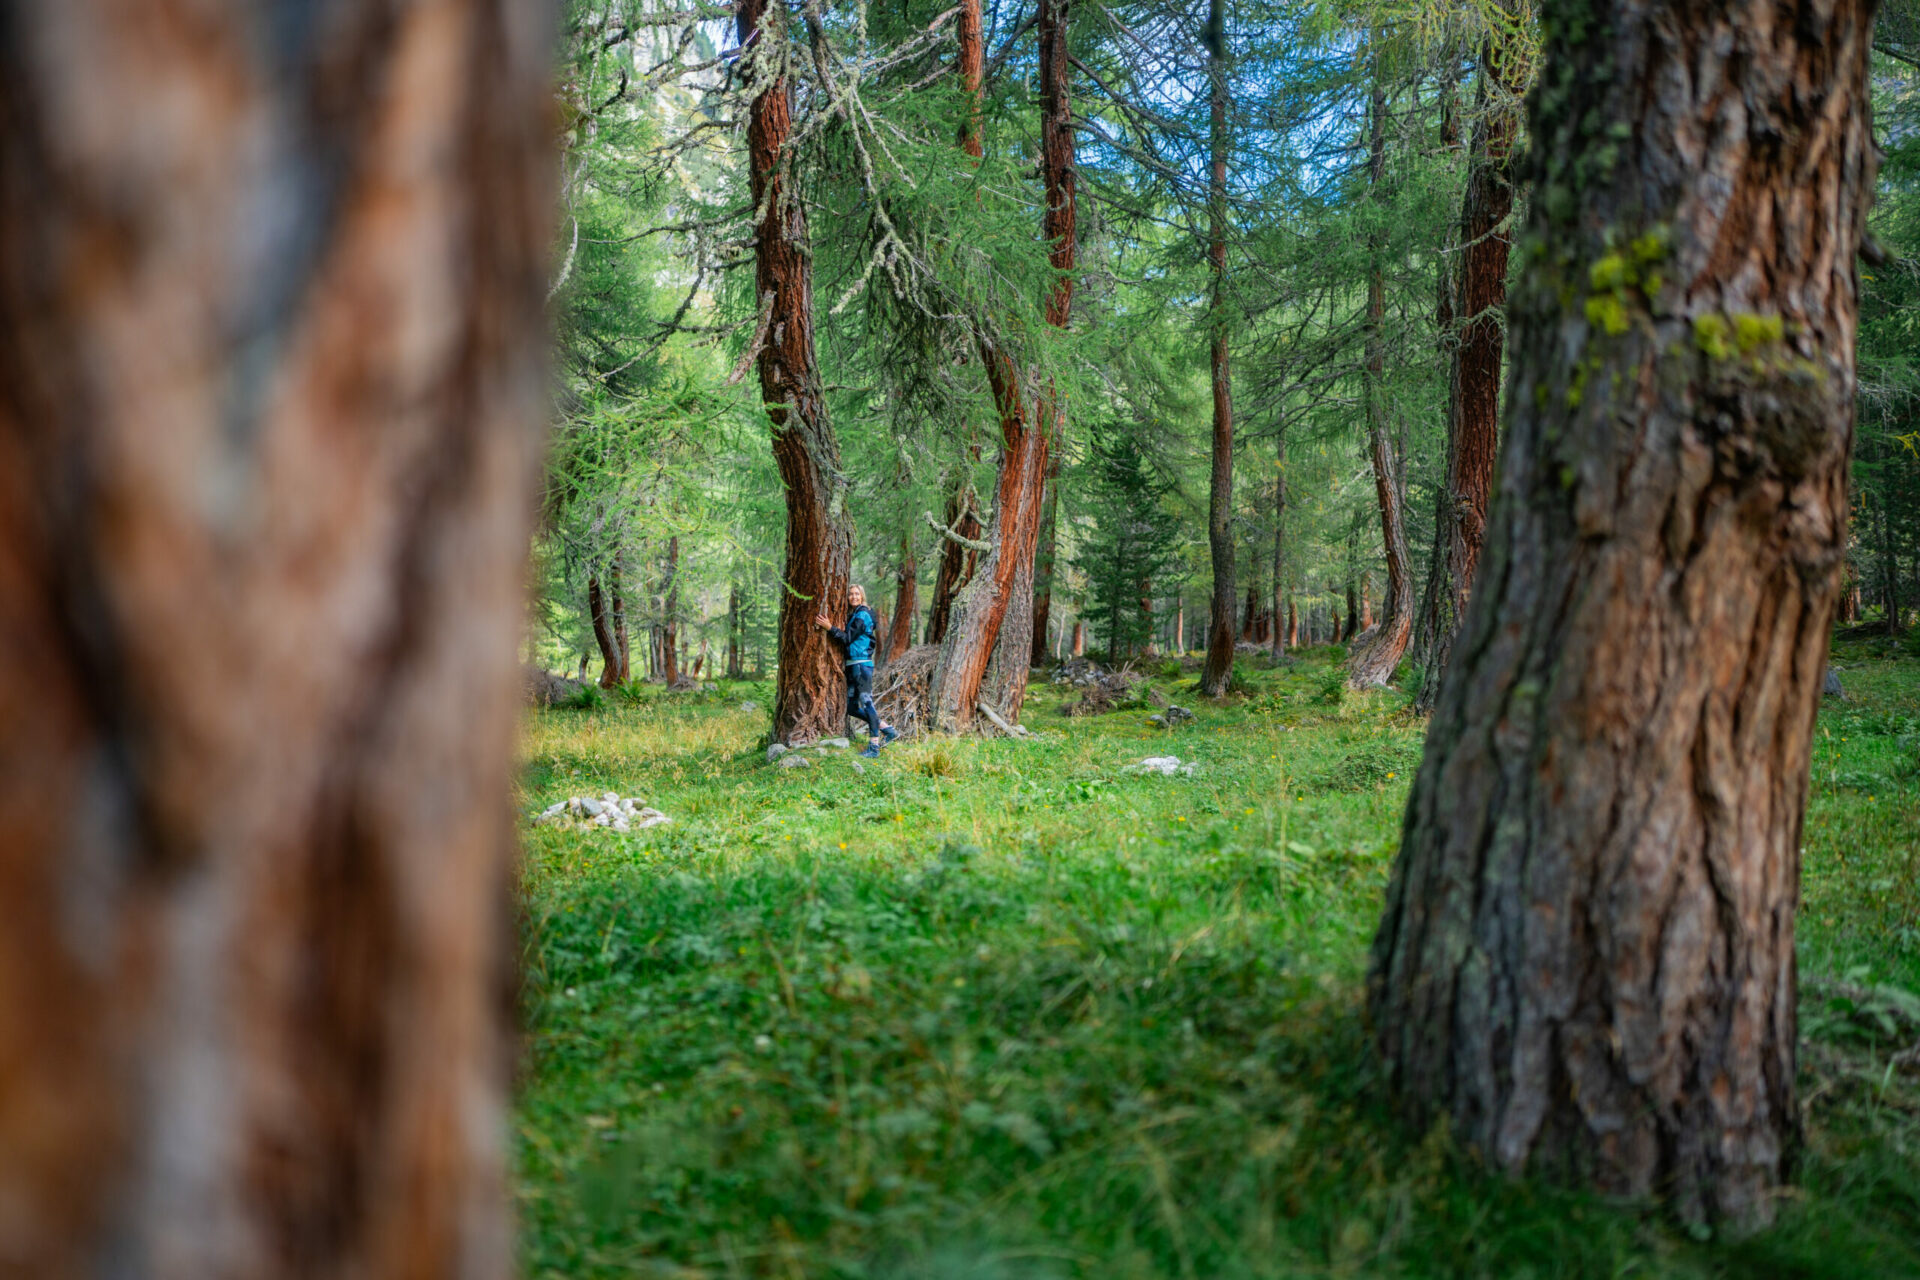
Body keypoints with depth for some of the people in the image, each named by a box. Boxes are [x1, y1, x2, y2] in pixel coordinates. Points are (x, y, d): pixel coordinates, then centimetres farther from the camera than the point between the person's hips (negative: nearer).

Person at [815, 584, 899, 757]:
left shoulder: (862, 615, -10)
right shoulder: (852, 615, 19)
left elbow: (847, 639, -16)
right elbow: (848, 638, 16)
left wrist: (829, 628, -20)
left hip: (862, 664, -10)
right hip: (852, 665, 10)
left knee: (866, 702, -8)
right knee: (851, 707, 10)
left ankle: (874, 746, -5)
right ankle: (888, 730, 19)